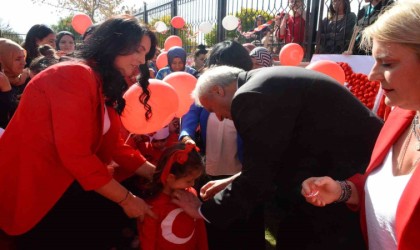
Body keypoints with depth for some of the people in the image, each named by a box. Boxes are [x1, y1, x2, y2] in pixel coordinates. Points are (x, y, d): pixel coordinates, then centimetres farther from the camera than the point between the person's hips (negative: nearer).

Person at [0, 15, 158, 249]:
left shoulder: (105, 86, 10)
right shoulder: (75, 75, -20)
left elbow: (114, 145, 5)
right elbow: (76, 155, -25)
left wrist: (159, 174, -1)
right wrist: (126, 199, -17)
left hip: (59, 180, 9)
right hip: (29, 188, -8)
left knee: (132, 187, 2)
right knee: (112, 211, -12)